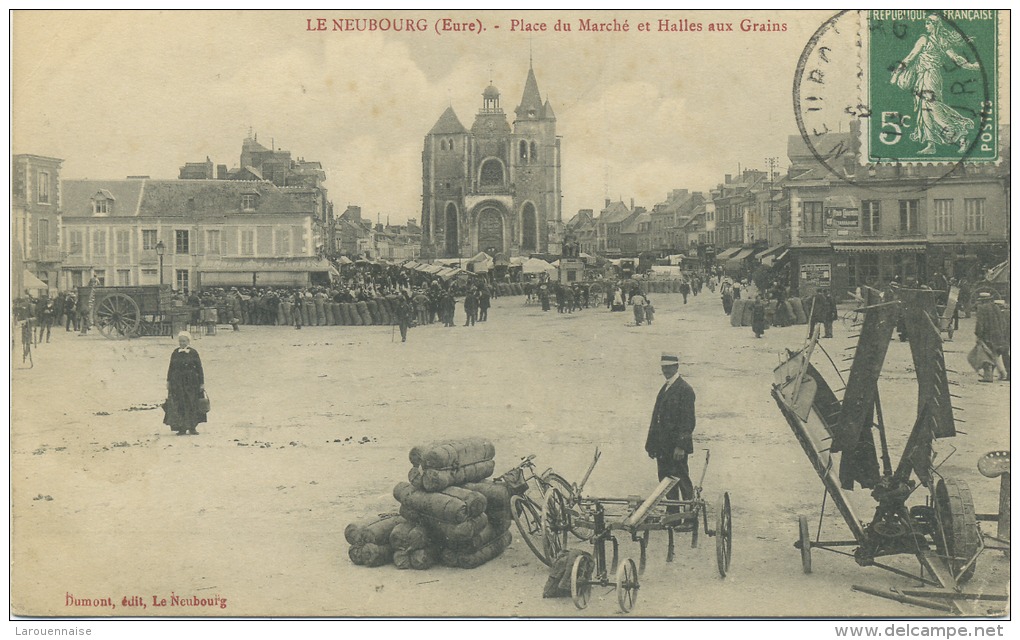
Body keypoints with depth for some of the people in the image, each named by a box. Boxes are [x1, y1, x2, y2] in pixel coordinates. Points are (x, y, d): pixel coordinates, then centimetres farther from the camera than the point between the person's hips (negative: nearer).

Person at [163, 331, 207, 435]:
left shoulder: (193, 353, 1)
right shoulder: (175, 353, 7)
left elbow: (199, 368, 2)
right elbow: (171, 368, 11)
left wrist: (202, 383, -1)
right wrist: (168, 381, 6)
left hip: (191, 382, -1)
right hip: (177, 382, 2)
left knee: (192, 404, 0)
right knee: (179, 405, 0)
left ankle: (192, 427, 9)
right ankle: (181, 428, 5)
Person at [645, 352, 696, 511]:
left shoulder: (685, 390, -10)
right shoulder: (664, 389, 17)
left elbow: (688, 420, -15)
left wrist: (681, 446, -20)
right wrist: (651, 444, 14)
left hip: (676, 447, -8)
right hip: (663, 447, 8)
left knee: (682, 481, -4)